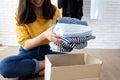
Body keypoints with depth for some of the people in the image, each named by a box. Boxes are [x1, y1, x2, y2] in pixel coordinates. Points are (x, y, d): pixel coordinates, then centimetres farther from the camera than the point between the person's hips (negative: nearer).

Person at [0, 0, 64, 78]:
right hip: (28, 52, 0)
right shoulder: (20, 13, -11)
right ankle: (46, 65, -17)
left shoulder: (54, 10, -4)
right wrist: (44, 35, -33)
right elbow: (25, 45, -15)